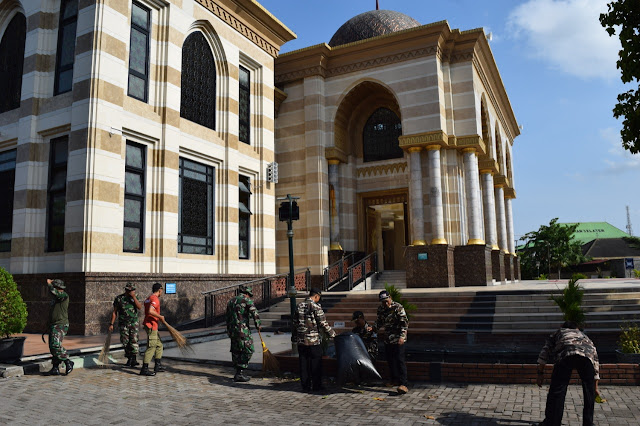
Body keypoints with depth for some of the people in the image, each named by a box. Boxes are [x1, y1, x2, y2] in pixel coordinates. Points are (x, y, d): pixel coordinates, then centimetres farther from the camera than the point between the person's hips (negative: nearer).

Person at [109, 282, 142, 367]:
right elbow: (114, 312, 2)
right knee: (125, 342, 4)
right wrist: (111, 324, -1)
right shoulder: (119, 299, -2)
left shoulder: (134, 298, 4)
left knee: (134, 340, -11)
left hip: (134, 322, 0)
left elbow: (140, 307, -13)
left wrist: (133, 297, -18)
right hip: (123, 323, 0)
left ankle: (133, 359, -11)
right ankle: (130, 359, 18)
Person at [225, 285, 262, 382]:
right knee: (248, 350, -2)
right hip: (242, 330, -8)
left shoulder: (231, 301, 17)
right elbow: (255, 314, -12)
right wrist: (258, 325, 1)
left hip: (232, 330, 8)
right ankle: (239, 374, -5)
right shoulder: (247, 300, -5)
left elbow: (226, 316, 21)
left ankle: (238, 373, 19)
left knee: (236, 351, 14)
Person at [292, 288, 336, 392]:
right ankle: (316, 386, 11)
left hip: (301, 341, 5)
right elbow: (323, 324, -11)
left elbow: (295, 324, 13)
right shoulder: (316, 307, -10)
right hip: (314, 340, -5)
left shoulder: (299, 306, 8)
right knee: (316, 364, 6)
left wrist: (294, 338, 20)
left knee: (304, 364, 10)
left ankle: (305, 386, 15)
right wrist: (332, 334, 1)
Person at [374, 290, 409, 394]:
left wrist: (402, 336, -25)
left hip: (398, 339, -7)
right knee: (390, 360, 13)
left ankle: (403, 384, -15)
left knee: (399, 360, -13)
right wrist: (373, 328, 2)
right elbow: (379, 322, 21)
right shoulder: (381, 309, 7)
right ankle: (395, 380, 29)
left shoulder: (398, 307, -12)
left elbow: (405, 322, -16)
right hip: (387, 339, 7)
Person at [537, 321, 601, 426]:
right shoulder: (585, 337, 44)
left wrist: (540, 373, 23)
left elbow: (545, 352, 23)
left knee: (557, 390, 5)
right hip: (587, 354, 2)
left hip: (565, 354, -2)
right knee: (589, 390, 22)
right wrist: (596, 388, 49)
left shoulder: (556, 334, 39)